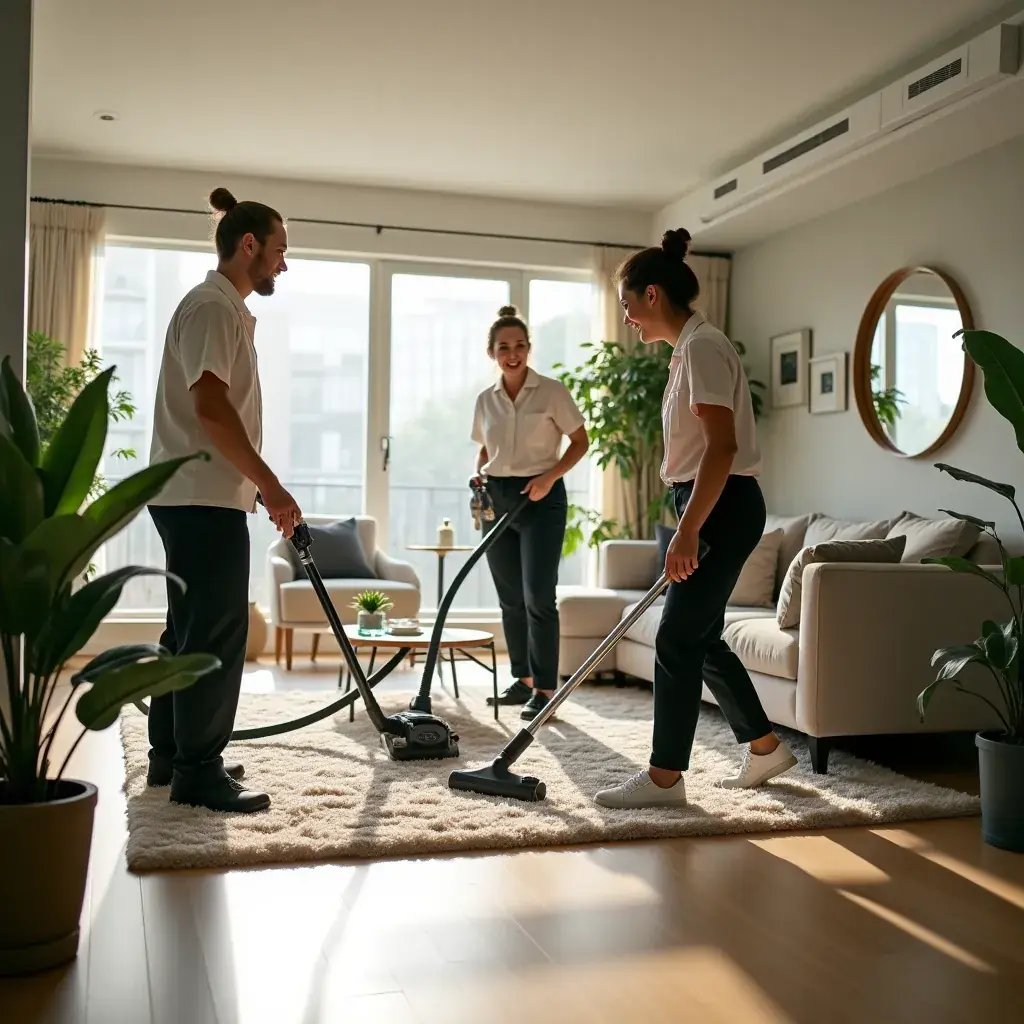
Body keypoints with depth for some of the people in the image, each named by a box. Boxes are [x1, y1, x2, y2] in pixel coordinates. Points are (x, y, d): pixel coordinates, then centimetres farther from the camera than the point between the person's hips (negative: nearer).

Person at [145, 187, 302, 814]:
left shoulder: (226, 309, 20)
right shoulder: (213, 306, -12)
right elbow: (211, 408, -23)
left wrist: (261, 487, 24)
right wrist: (270, 485, -21)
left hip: (198, 497, 11)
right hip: (203, 498, -11)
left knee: (192, 631, 13)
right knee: (216, 635, -8)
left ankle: (173, 756, 21)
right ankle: (198, 771, -2)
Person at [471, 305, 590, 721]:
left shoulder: (551, 391, -6)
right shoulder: (485, 399, 8)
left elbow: (580, 442, -2)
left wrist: (550, 476, -15)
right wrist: (479, 473, 1)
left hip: (541, 498, -5)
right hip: (498, 499, 5)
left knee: (538, 596, -10)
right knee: (510, 598, 9)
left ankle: (545, 689, -3)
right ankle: (523, 679, 20)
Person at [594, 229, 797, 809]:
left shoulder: (702, 346, -15)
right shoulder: (689, 347, 16)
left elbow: (722, 446, -23)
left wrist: (687, 532, -24)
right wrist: (688, 526, 22)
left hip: (724, 507, -10)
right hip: (714, 506, 10)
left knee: (678, 640, -6)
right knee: (701, 637, 15)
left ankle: (665, 776, 4)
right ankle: (766, 747, 28)